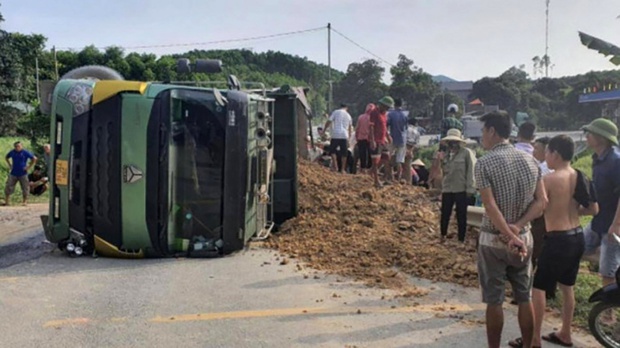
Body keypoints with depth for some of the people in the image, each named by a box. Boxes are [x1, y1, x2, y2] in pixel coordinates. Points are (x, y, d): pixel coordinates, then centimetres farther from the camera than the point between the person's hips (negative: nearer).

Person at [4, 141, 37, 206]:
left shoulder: (25, 152, -6)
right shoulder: (12, 152, 4)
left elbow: (34, 159, -6)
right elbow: (6, 157, 24)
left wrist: (29, 167, -8)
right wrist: (10, 165, 11)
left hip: (23, 173, -3)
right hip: (13, 173, 3)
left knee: (25, 187, 1)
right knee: (8, 187, 1)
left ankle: (25, 201, 13)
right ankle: (7, 201, 10)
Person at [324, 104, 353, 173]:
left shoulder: (335, 112, 4)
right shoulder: (348, 115, 17)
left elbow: (328, 122, -2)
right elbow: (350, 128, 25)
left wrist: (324, 131, 7)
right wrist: (349, 137, 36)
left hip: (335, 134, -3)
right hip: (344, 136, 3)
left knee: (332, 150, 8)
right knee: (344, 153, 8)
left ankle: (335, 166, -4)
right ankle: (342, 169, 8)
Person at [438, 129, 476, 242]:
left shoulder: (467, 153, -6)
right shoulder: (446, 155, 13)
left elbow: (471, 171, -11)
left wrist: (469, 188, -14)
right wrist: (442, 161, 1)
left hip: (461, 189, -5)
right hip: (447, 189, 5)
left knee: (461, 215, 4)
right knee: (445, 213, 11)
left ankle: (461, 239, 13)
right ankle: (443, 236, 29)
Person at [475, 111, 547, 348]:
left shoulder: (484, 163, -14)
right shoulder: (530, 160, 2)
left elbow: (491, 207, -21)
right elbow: (542, 201, -3)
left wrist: (509, 237, -19)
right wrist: (517, 227, -10)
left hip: (493, 240, -5)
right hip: (524, 237, 5)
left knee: (494, 301, 6)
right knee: (524, 298, 14)